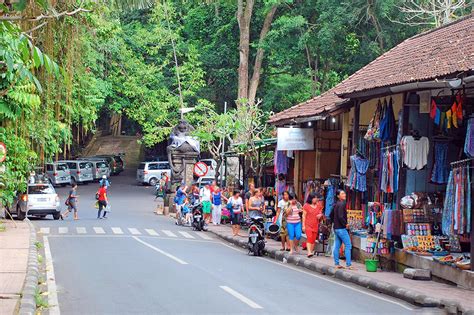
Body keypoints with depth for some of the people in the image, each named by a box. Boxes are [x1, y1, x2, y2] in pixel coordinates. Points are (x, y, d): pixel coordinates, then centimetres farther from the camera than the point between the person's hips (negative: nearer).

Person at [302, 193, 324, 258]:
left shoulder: (318, 206, 9)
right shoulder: (306, 206, -2)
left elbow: (320, 213, 23)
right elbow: (304, 216, -2)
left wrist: (320, 215, -3)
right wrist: (303, 225, -6)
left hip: (315, 225, 4)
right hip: (308, 225, -4)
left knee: (313, 239, 5)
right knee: (309, 237, -18)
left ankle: (311, 251, 15)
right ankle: (309, 252, -27)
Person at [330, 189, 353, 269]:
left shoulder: (336, 205, 13)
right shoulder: (341, 204, -16)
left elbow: (331, 215, 22)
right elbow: (340, 216, -25)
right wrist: (345, 224, -14)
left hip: (336, 228, 10)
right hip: (341, 228, -10)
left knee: (337, 246, 11)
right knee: (348, 245, -6)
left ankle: (337, 264, 14)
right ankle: (349, 264, -9)